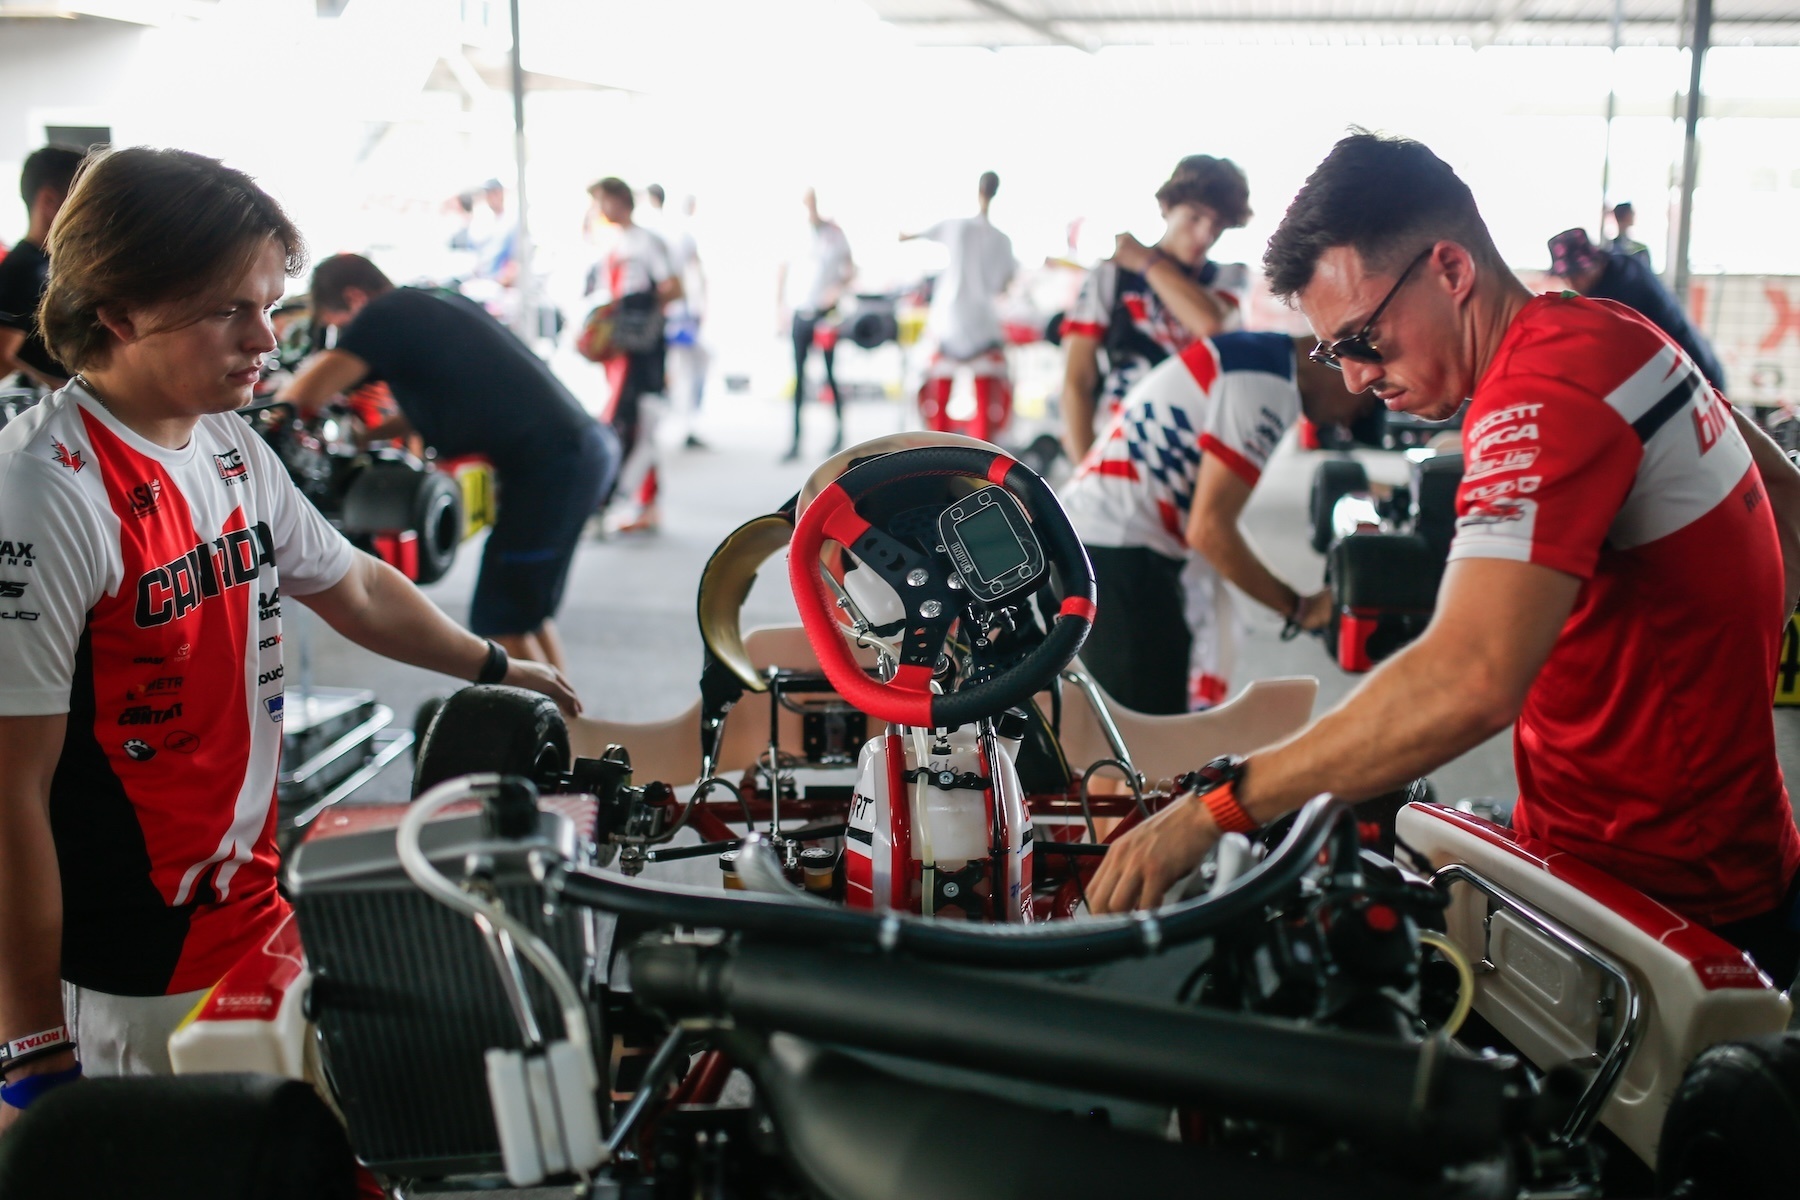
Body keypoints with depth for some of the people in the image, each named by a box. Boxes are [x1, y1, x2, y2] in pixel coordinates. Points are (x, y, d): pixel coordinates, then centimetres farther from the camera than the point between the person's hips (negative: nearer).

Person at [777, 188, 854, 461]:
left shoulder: (834, 233, 0)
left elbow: (851, 269, 7)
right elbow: (782, 274, 11)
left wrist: (839, 287, -12)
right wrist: (782, 308, 5)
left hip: (826, 313, -1)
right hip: (799, 315, 1)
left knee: (830, 374, 1)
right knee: (799, 378, 0)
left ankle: (840, 431, 15)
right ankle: (796, 441, 1)